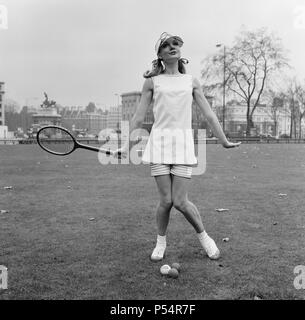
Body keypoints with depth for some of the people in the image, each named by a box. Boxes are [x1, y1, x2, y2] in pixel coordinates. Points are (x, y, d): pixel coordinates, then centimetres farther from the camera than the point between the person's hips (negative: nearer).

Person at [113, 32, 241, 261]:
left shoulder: (192, 82, 13)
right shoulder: (152, 82, 9)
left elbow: (209, 115, 13)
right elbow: (138, 118, 10)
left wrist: (224, 141, 11)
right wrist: (127, 146, 6)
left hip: (183, 142, 0)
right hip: (159, 141, 0)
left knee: (180, 201, -6)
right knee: (166, 200, -3)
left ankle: (204, 237, 20)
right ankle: (161, 243, 21)